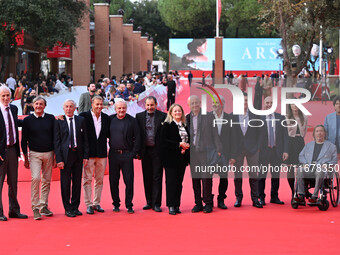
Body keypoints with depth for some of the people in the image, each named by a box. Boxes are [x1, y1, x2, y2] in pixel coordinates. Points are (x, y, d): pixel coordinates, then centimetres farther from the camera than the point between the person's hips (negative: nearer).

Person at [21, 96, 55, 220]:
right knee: (35, 178, -15)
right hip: (34, 154, -3)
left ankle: (43, 206, 14)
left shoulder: (50, 118, 5)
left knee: (46, 180, 5)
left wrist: (56, 155, 6)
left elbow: (55, 137, 10)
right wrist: (26, 158, 1)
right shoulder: (28, 120, 1)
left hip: (49, 154, 3)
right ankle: (35, 208, -10)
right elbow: (24, 140, 4)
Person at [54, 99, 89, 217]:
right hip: (65, 155, -2)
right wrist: (59, 159, -9)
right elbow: (56, 142, -1)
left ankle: (75, 207, 17)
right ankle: (68, 209, 8)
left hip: (78, 154, 3)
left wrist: (86, 156, 1)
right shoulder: (59, 122, 1)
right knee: (65, 182, 0)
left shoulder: (81, 120, 7)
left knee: (77, 182, 7)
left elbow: (85, 139, 8)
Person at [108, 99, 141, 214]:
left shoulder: (132, 121, 1)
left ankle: (129, 205, 7)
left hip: (127, 154, -2)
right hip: (113, 154, 2)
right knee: (113, 180, 6)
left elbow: (137, 138, 0)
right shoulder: (110, 119, 6)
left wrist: (134, 152, -6)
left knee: (129, 180, -1)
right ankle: (116, 204, 17)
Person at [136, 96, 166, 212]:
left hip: (157, 151, -3)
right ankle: (149, 202, 19)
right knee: (147, 177, 9)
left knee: (157, 177, -1)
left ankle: (156, 203, 3)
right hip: (145, 151, 3)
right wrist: (138, 151, 1)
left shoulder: (163, 116, -2)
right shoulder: (139, 116, 5)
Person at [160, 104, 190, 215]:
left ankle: (177, 205, 11)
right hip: (171, 157, -6)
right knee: (171, 181, -5)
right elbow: (164, 141, -13)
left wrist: (187, 146, -1)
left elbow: (188, 139, 22)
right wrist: (179, 144, -17)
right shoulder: (167, 125, -3)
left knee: (179, 182, 6)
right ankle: (171, 206, -2)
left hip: (182, 158, 6)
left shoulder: (184, 126, 15)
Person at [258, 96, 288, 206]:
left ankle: (274, 197, 18)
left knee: (276, 175, 8)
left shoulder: (280, 118, 8)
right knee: (262, 175, 1)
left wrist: (285, 151, 0)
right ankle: (261, 197, 10)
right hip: (263, 151, -3)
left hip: (277, 151, 3)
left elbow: (285, 135, 7)